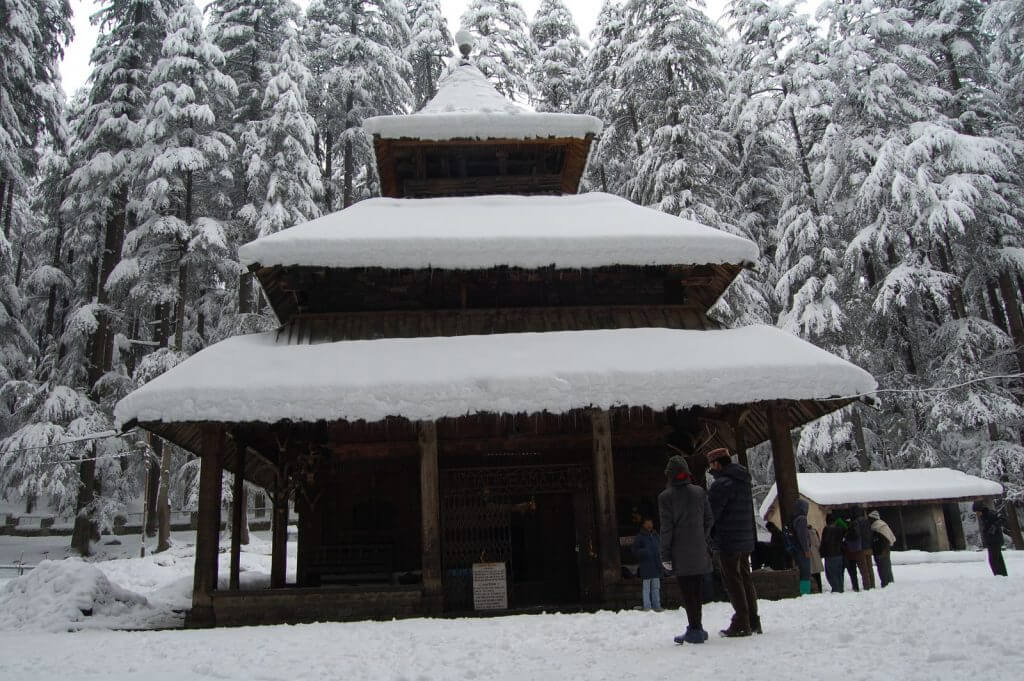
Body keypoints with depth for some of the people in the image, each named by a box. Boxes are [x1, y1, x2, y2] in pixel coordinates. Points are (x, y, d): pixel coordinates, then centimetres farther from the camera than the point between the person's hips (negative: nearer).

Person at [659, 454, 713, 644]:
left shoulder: (665, 496, -9)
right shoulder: (700, 492, 4)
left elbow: (666, 528, -10)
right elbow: (708, 521, 6)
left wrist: (665, 555, -6)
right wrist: (707, 546, 13)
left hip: (680, 554, -4)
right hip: (700, 552, 5)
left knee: (687, 592, 1)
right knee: (696, 590, 14)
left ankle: (695, 630, 2)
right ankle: (696, 627, 22)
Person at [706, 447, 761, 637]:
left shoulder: (722, 483, -16)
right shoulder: (744, 482, 14)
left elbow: (710, 513, -17)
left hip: (727, 542, -9)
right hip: (745, 540, 9)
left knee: (733, 582, -2)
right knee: (745, 579, 15)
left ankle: (741, 624, 1)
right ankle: (753, 621, 21)